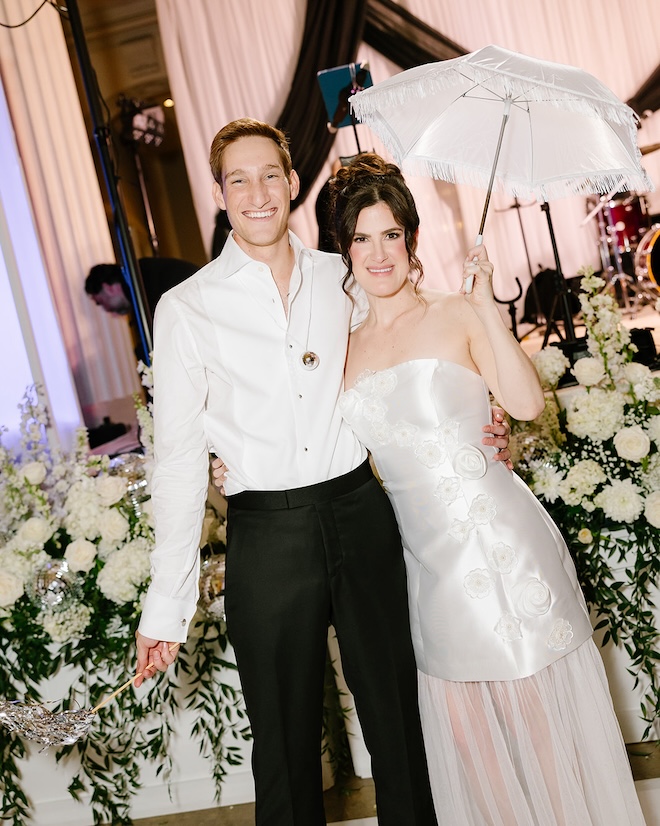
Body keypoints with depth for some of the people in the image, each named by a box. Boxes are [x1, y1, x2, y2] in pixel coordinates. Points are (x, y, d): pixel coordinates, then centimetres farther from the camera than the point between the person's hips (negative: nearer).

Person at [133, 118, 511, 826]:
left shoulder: (341, 278, 7)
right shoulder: (186, 309, -2)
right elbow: (179, 457, -4)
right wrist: (166, 606, -6)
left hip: (362, 512, 3)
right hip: (266, 534, -2)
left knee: (396, 711, 14)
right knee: (286, 737, 10)